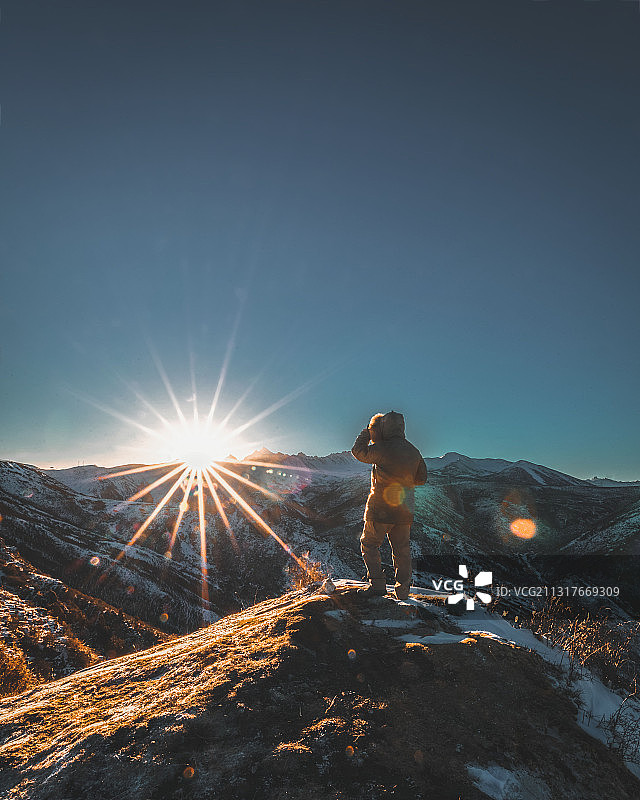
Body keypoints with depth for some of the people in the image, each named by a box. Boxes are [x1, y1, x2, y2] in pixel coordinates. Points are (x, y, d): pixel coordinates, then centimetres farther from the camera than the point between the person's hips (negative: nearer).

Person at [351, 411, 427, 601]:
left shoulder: (383, 450, -17)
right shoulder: (414, 452, 4)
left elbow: (358, 451, -1)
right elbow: (421, 479, 15)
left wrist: (366, 433, 12)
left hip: (381, 509, -6)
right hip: (405, 510, 6)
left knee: (369, 544, 10)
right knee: (402, 549, 15)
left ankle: (377, 584, 8)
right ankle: (403, 590, 21)